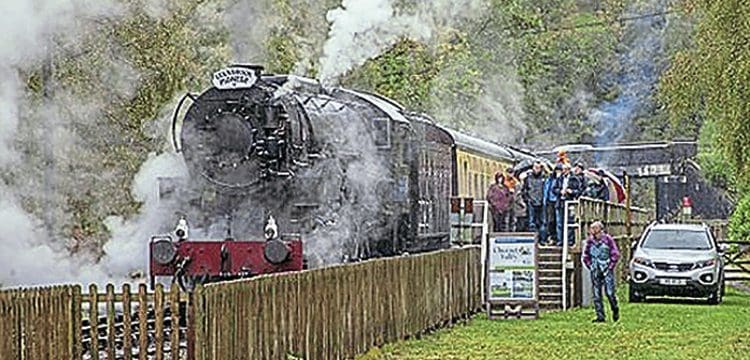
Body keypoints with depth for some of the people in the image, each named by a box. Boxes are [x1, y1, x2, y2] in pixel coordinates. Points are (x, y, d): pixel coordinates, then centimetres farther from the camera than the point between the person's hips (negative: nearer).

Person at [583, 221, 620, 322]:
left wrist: (610, 267, -7)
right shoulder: (590, 241, 6)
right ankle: (600, 316, 5)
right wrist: (591, 267, 7)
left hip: (607, 271, -4)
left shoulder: (608, 239, -5)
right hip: (595, 271, 4)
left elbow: (615, 255, -3)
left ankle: (615, 310, 19)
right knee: (596, 294, 1)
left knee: (609, 292, -8)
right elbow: (586, 256, 17)